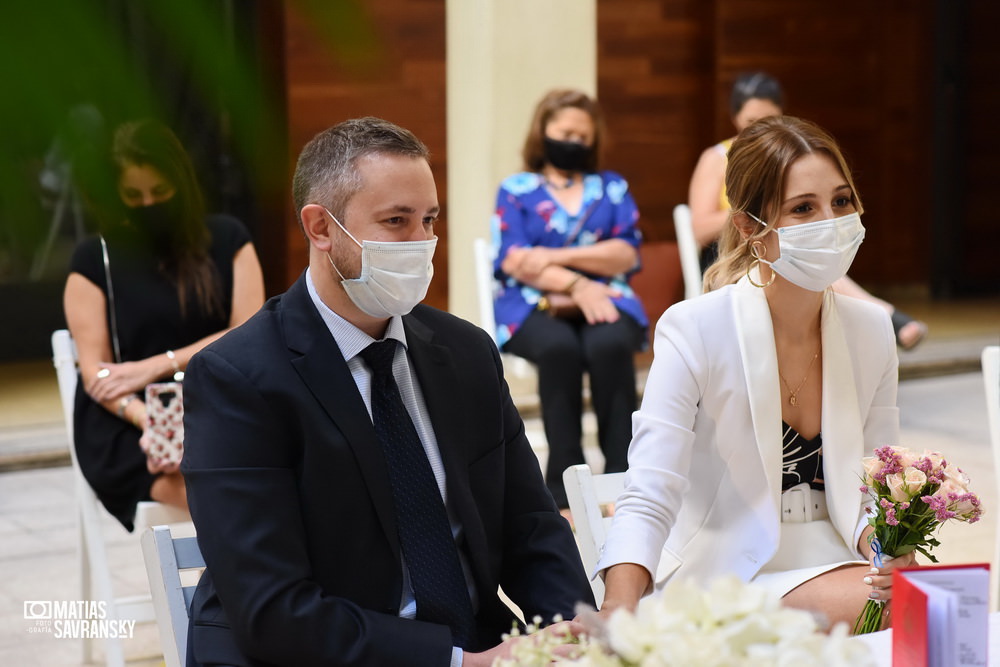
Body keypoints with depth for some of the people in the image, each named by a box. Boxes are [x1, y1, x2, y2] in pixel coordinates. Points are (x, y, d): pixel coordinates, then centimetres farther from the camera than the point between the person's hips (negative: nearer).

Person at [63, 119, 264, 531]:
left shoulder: (226, 239, 12)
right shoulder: (96, 258, 7)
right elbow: (95, 371, 0)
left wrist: (157, 366, -5)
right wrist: (150, 421, -20)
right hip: (128, 429, -2)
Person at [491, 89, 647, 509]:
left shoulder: (612, 187, 21)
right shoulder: (515, 190, 15)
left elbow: (627, 254, 6)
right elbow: (515, 261, -1)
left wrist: (557, 257, -5)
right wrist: (577, 285, -15)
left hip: (605, 299, 1)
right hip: (534, 304, -1)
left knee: (610, 345, -34)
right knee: (559, 348, -36)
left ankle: (620, 470, -33)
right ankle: (564, 474, -35)